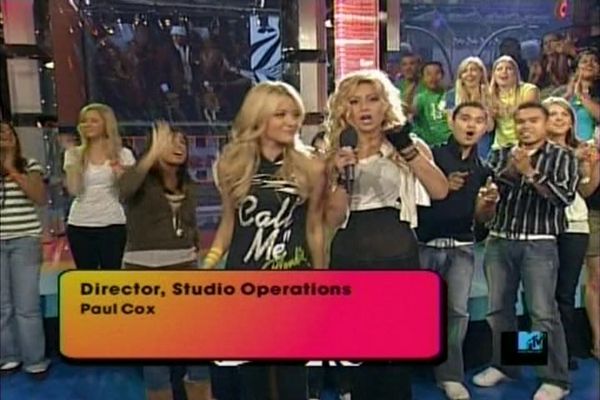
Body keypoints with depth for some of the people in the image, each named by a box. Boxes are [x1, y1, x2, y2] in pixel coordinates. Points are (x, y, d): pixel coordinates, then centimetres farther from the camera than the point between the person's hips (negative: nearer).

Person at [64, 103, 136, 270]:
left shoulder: (123, 155, 0)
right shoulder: (75, 154, 4)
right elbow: (73, 189, -8)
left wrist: (120, 173, -19)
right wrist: (76, 158, -10)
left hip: (112, 224, -2)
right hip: (79, 224, 2)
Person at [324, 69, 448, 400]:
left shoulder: (406, 146, 4)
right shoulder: (338, 153, 10)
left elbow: (440, 191, -14)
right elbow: (333, 219, 1)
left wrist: (408, 149, -22)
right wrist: (341, 177, -13)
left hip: (397, 257, -2)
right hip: (349, 260, 3)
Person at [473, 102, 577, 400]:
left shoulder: (562, 157, 3)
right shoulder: (499, 155, 12)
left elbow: (565, 196, -10)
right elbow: (483, 188, 0)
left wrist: (530, 172, -15)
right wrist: (510, 170, -14)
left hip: (539, 245, -3)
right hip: (498, 242, 4)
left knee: (543, 313, -5)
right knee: (498, 308, 11)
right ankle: (503, 365, 27)